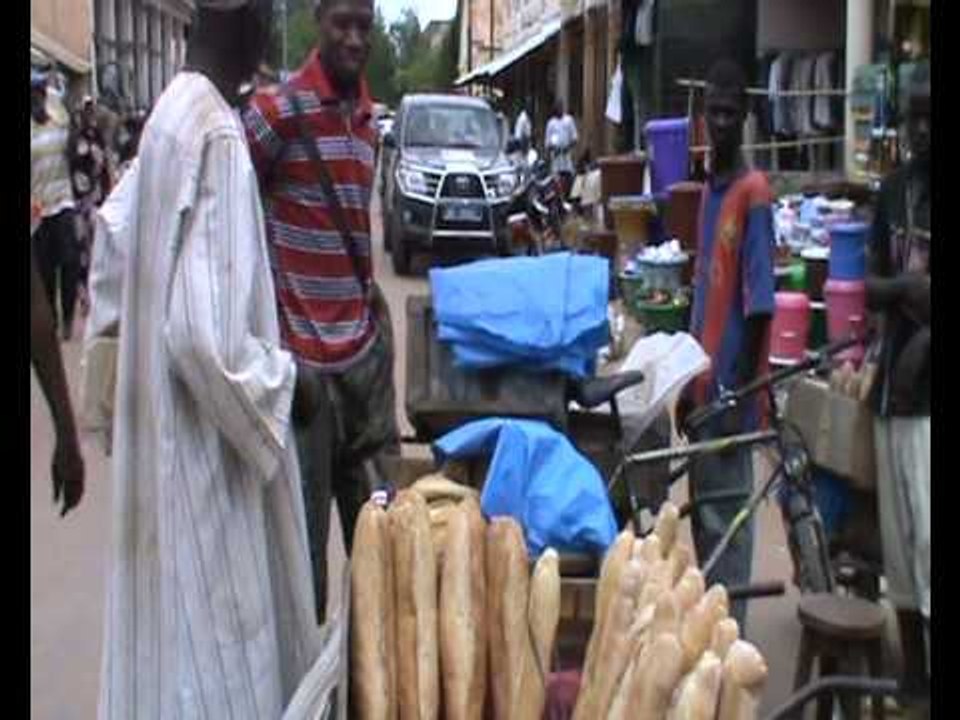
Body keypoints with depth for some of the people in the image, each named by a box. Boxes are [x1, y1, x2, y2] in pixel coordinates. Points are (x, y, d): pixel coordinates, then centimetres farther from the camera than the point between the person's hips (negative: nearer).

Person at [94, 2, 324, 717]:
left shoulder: (173, 111, 5)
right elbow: (205, 333, -28)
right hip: (204, 441, -9)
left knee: (177, 617, 21)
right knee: (212, 636, 5)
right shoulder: (218, 134, -23)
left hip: (164, 426, 9)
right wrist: (283, 373, -11)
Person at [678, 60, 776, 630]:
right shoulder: (710, 189, 13)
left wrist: (740, 390, -16)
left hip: (732, 389, -8)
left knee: (727, 517, 0)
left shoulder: (754, 191, -12)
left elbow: (759, 304, -15)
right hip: (705, 383, 8)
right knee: (703, 511, 16)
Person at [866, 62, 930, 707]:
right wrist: (904, 286, -9)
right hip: (895, 387, 6)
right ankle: (913, 676, 26)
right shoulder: (894, 190, 11)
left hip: (925, 392, -6)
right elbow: (872, 286, 10)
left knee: (927, 540, -10)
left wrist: (922, 339, -17)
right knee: (899, 541, 13)